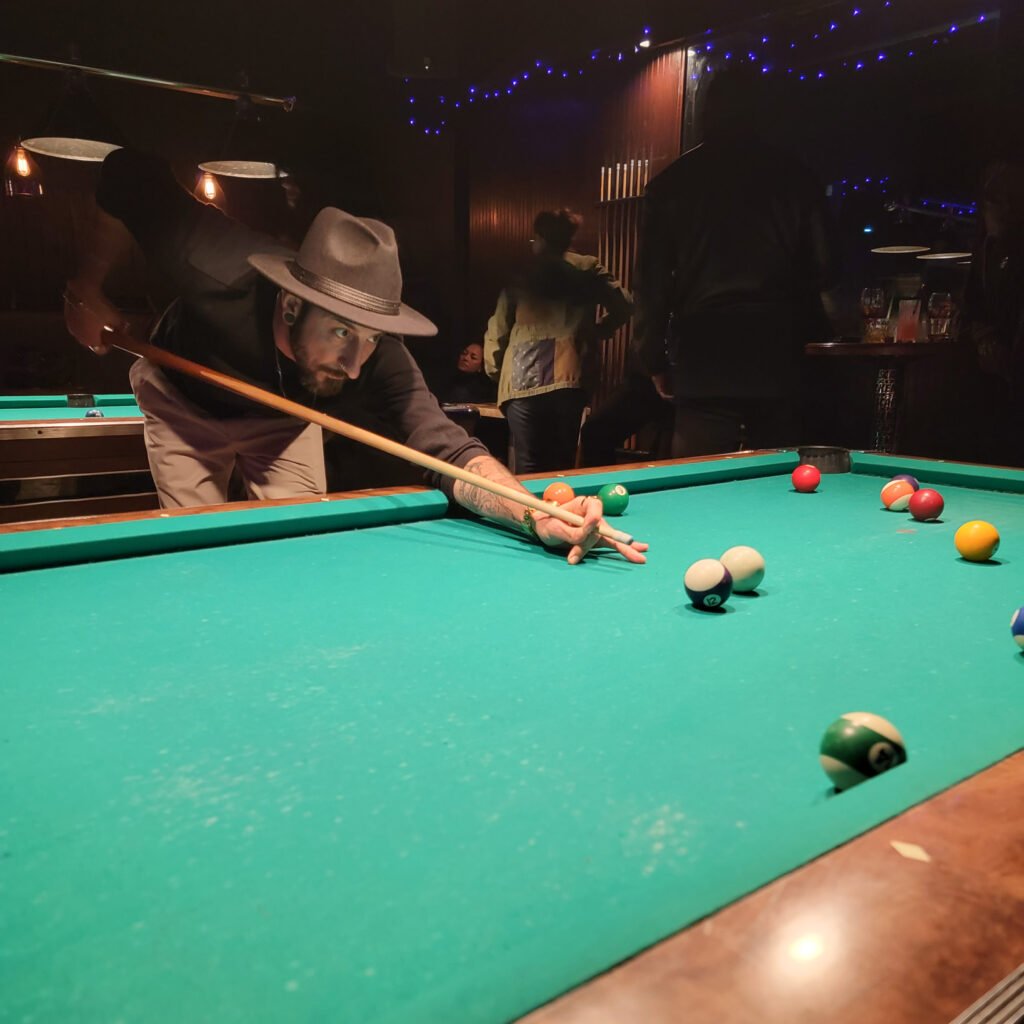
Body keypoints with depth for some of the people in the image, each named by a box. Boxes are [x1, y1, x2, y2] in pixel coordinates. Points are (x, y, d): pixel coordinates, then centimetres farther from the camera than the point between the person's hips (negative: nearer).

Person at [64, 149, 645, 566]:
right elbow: (131, 176, -25)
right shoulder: (220, 272, -42)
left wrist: (536, 515, -68)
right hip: (184, 409, -1)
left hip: (282, 422, 1)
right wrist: (87, 290, -20)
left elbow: (447, 448, -50)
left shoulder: (379, 360, -40)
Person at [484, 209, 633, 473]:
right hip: (569, 381, 1)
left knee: (529, 468, 1)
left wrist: (494, 371, 21)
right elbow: (623, 306, 5)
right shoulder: (588, 268, 12)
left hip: (523, 382, -1)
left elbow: (497, 331, 7)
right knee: (564, 463, 8)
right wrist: (594, 333, 20)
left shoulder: (519, 273, 8)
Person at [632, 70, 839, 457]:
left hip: (704, 357, -1)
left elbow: (652, 281, 4)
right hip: (778, 359, 2)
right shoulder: (794, 178, 8)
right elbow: (823, 270, 7)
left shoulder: (671, 183, 5)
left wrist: (655, 359, 9)